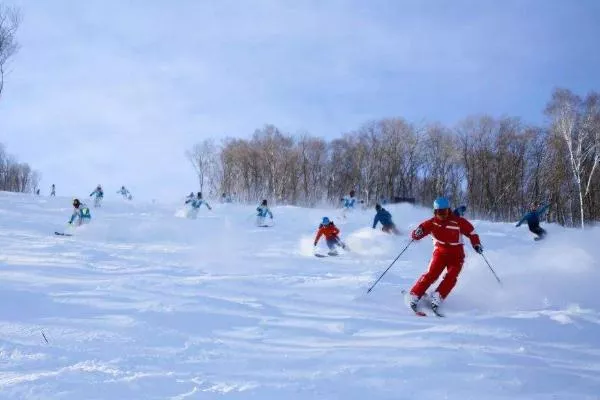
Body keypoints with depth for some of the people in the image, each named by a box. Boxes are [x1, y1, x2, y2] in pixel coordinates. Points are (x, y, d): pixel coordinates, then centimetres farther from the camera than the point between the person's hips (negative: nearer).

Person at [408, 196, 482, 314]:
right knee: (431, 274, -16)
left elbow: (471, 232, 0)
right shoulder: (432, 223, -10)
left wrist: (476, 244, -13)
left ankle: (436, 298, -17)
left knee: (451, 277, -19)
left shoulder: (458, 222, -12)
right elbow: (418, 233, -11)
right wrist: (417, 234, -35)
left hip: (456, 254, 0)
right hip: (440, 252, 0)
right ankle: (414, 296, -11)